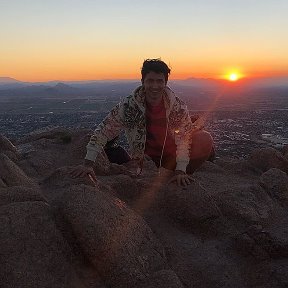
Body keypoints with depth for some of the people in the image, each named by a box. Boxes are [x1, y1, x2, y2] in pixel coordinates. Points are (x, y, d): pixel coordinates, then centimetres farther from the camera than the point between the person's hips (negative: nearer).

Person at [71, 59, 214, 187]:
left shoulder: (178, 106, -17)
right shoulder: (129, 105, -19)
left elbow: (183, 138, -16)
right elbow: (103, 131, -19)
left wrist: (180, 170, -24)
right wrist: (88, 163, -26)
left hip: (173, 155, -1)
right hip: (147, 157, 1)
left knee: (205, 140, -21)